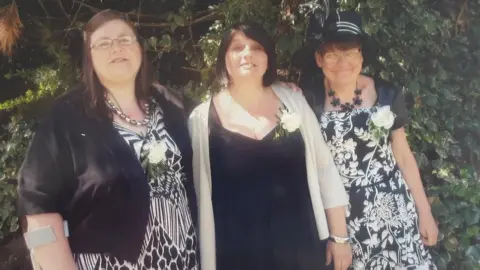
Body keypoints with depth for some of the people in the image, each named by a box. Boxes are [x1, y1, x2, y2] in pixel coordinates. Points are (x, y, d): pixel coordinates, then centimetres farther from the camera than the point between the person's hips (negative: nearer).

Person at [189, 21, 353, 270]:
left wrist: (339, 236, 2)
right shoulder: (202, 118, -5)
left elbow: (324, 167, 2)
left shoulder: (292, 101, 0)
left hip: (301, 247, 2)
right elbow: (199, 193, -1)